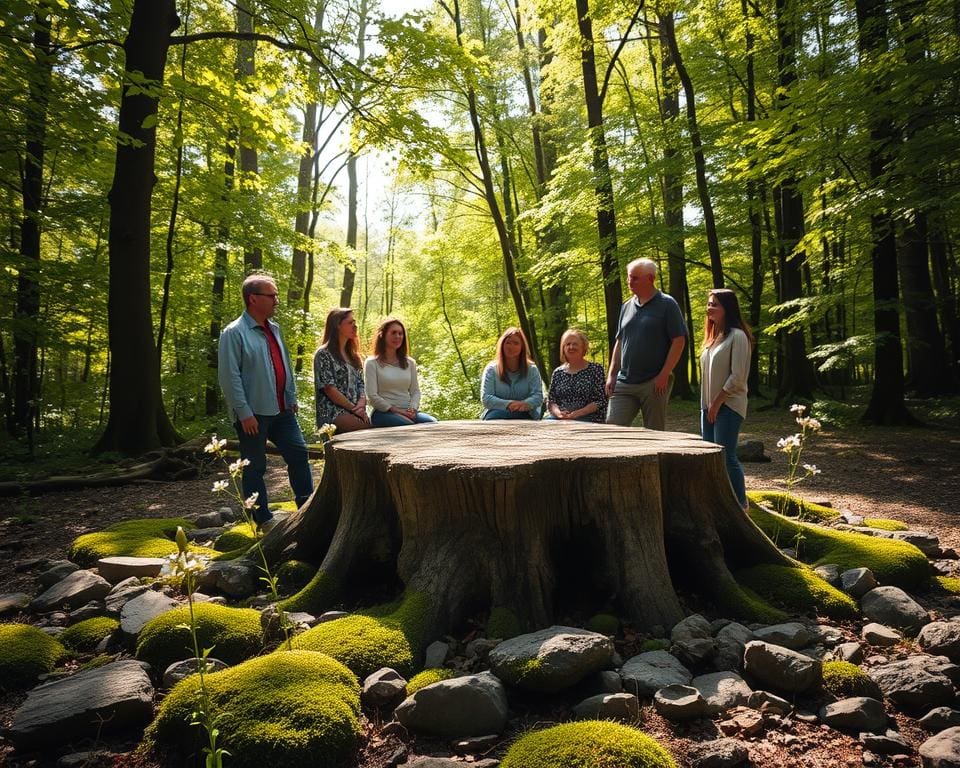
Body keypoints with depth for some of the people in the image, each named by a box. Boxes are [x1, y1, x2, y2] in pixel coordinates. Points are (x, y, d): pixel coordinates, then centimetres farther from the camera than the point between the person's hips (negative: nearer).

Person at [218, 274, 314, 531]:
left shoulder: (274, 329, 11)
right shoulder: (234, 333, -12)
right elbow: (229, 377, -16)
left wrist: (291, 397, 16)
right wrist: (244, 412, -19)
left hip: (282, 410, 7)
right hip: (253, 414, -7)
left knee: (298, 454, 10)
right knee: (255, 468, 5)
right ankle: (263, 520, 16)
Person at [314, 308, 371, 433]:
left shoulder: (354, 355, 21)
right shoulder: (324, 354, 0)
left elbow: (362, 385, 15)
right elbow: (329, 389, -8)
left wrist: (361, 405, -5)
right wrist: (353, 408, -9)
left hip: (356, 413, 6)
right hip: (332, 412, -6)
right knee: (370, 429, -31)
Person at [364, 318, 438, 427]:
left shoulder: (410, 362, 19)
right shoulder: (372, 363, 4)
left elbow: (415, 391, 16)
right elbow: (372, 396, -4)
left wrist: (412, 409, -5)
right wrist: (395, 410, -12)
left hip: (408, 412, 5)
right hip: (384, 412, -5)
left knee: (433, 423, -28)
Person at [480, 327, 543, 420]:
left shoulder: (531, 369, 11)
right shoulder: (491, 369, 8)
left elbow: (538, 397, 0)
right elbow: (486, 398, -2)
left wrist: (525, 403, -24)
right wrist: (508, 404, -20)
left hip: (524, 414, 0)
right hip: (498, 412, 0)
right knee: (494, 416, -36)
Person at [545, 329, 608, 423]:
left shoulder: (595, 369, 6)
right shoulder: (558, 372, 17)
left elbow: (600, 401, -1)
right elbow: (551, 400, 13)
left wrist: (577, 413, -13)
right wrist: (558, 413, -10)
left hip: (587, 418, -3)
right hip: (560, 418, 3)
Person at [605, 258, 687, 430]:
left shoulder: (666, 304, -3)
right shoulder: (627, 306, 14)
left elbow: (679, 341, -8)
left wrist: (664, 375, -14)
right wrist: (612, 374, 9)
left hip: (654, 383, -5)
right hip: (624, 383, 5)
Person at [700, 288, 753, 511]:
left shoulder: (737, 336, -10)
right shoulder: (713, 335, 15)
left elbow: (738, 377, -15)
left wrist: (717, 403, -14)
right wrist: (707, 405, 11)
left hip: (728, 406, -8)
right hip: (709, 406, 8)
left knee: (725, 455, -9)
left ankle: (741, 505, 1)